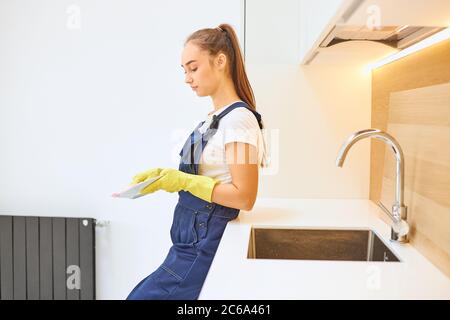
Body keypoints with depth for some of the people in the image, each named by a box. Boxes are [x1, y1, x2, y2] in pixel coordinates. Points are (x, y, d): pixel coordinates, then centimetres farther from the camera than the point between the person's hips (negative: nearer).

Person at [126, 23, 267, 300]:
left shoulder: (238, 118, -17)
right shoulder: (215, 118, 11)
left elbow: (244, 197, -21)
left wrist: (183, 181, -22)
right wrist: (165, 175, 2)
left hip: (203, 248, -8)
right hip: (193, 241, 9)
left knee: (141, 295, -1)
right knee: (140, 294, 15)